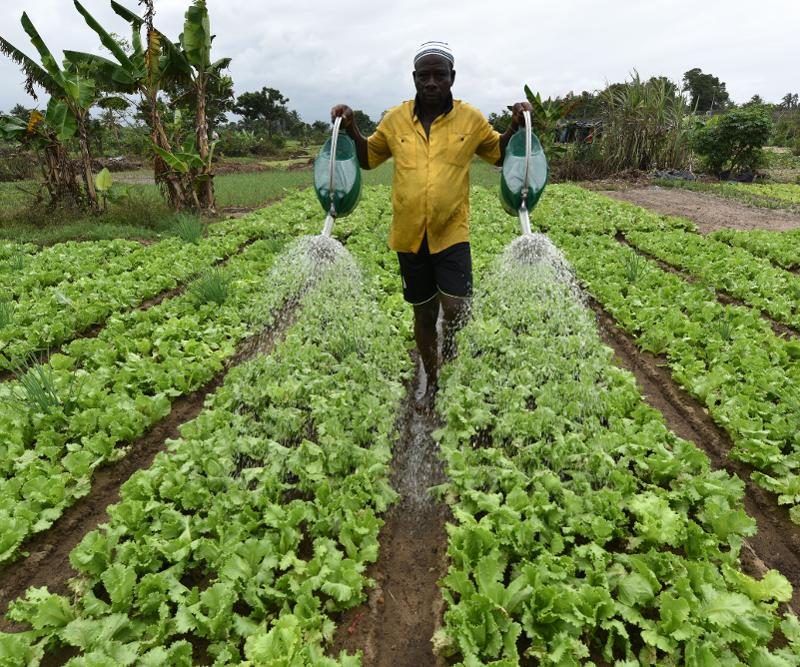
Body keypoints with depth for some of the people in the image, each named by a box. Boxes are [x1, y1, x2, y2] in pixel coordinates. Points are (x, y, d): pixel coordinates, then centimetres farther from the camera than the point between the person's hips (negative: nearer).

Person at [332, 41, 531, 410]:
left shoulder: (470, 118, 1)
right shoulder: (395, 118, 3)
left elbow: (500, 154, 15)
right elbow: (367, 158, 17)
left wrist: (516, 126, -2)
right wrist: (350, 128, 0)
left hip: (452, 233, -1)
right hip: (409, 236, 2)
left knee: (456, 310, -15)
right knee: (423, 313, 12)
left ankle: (449, 333, 26)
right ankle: (431, 381, 33)